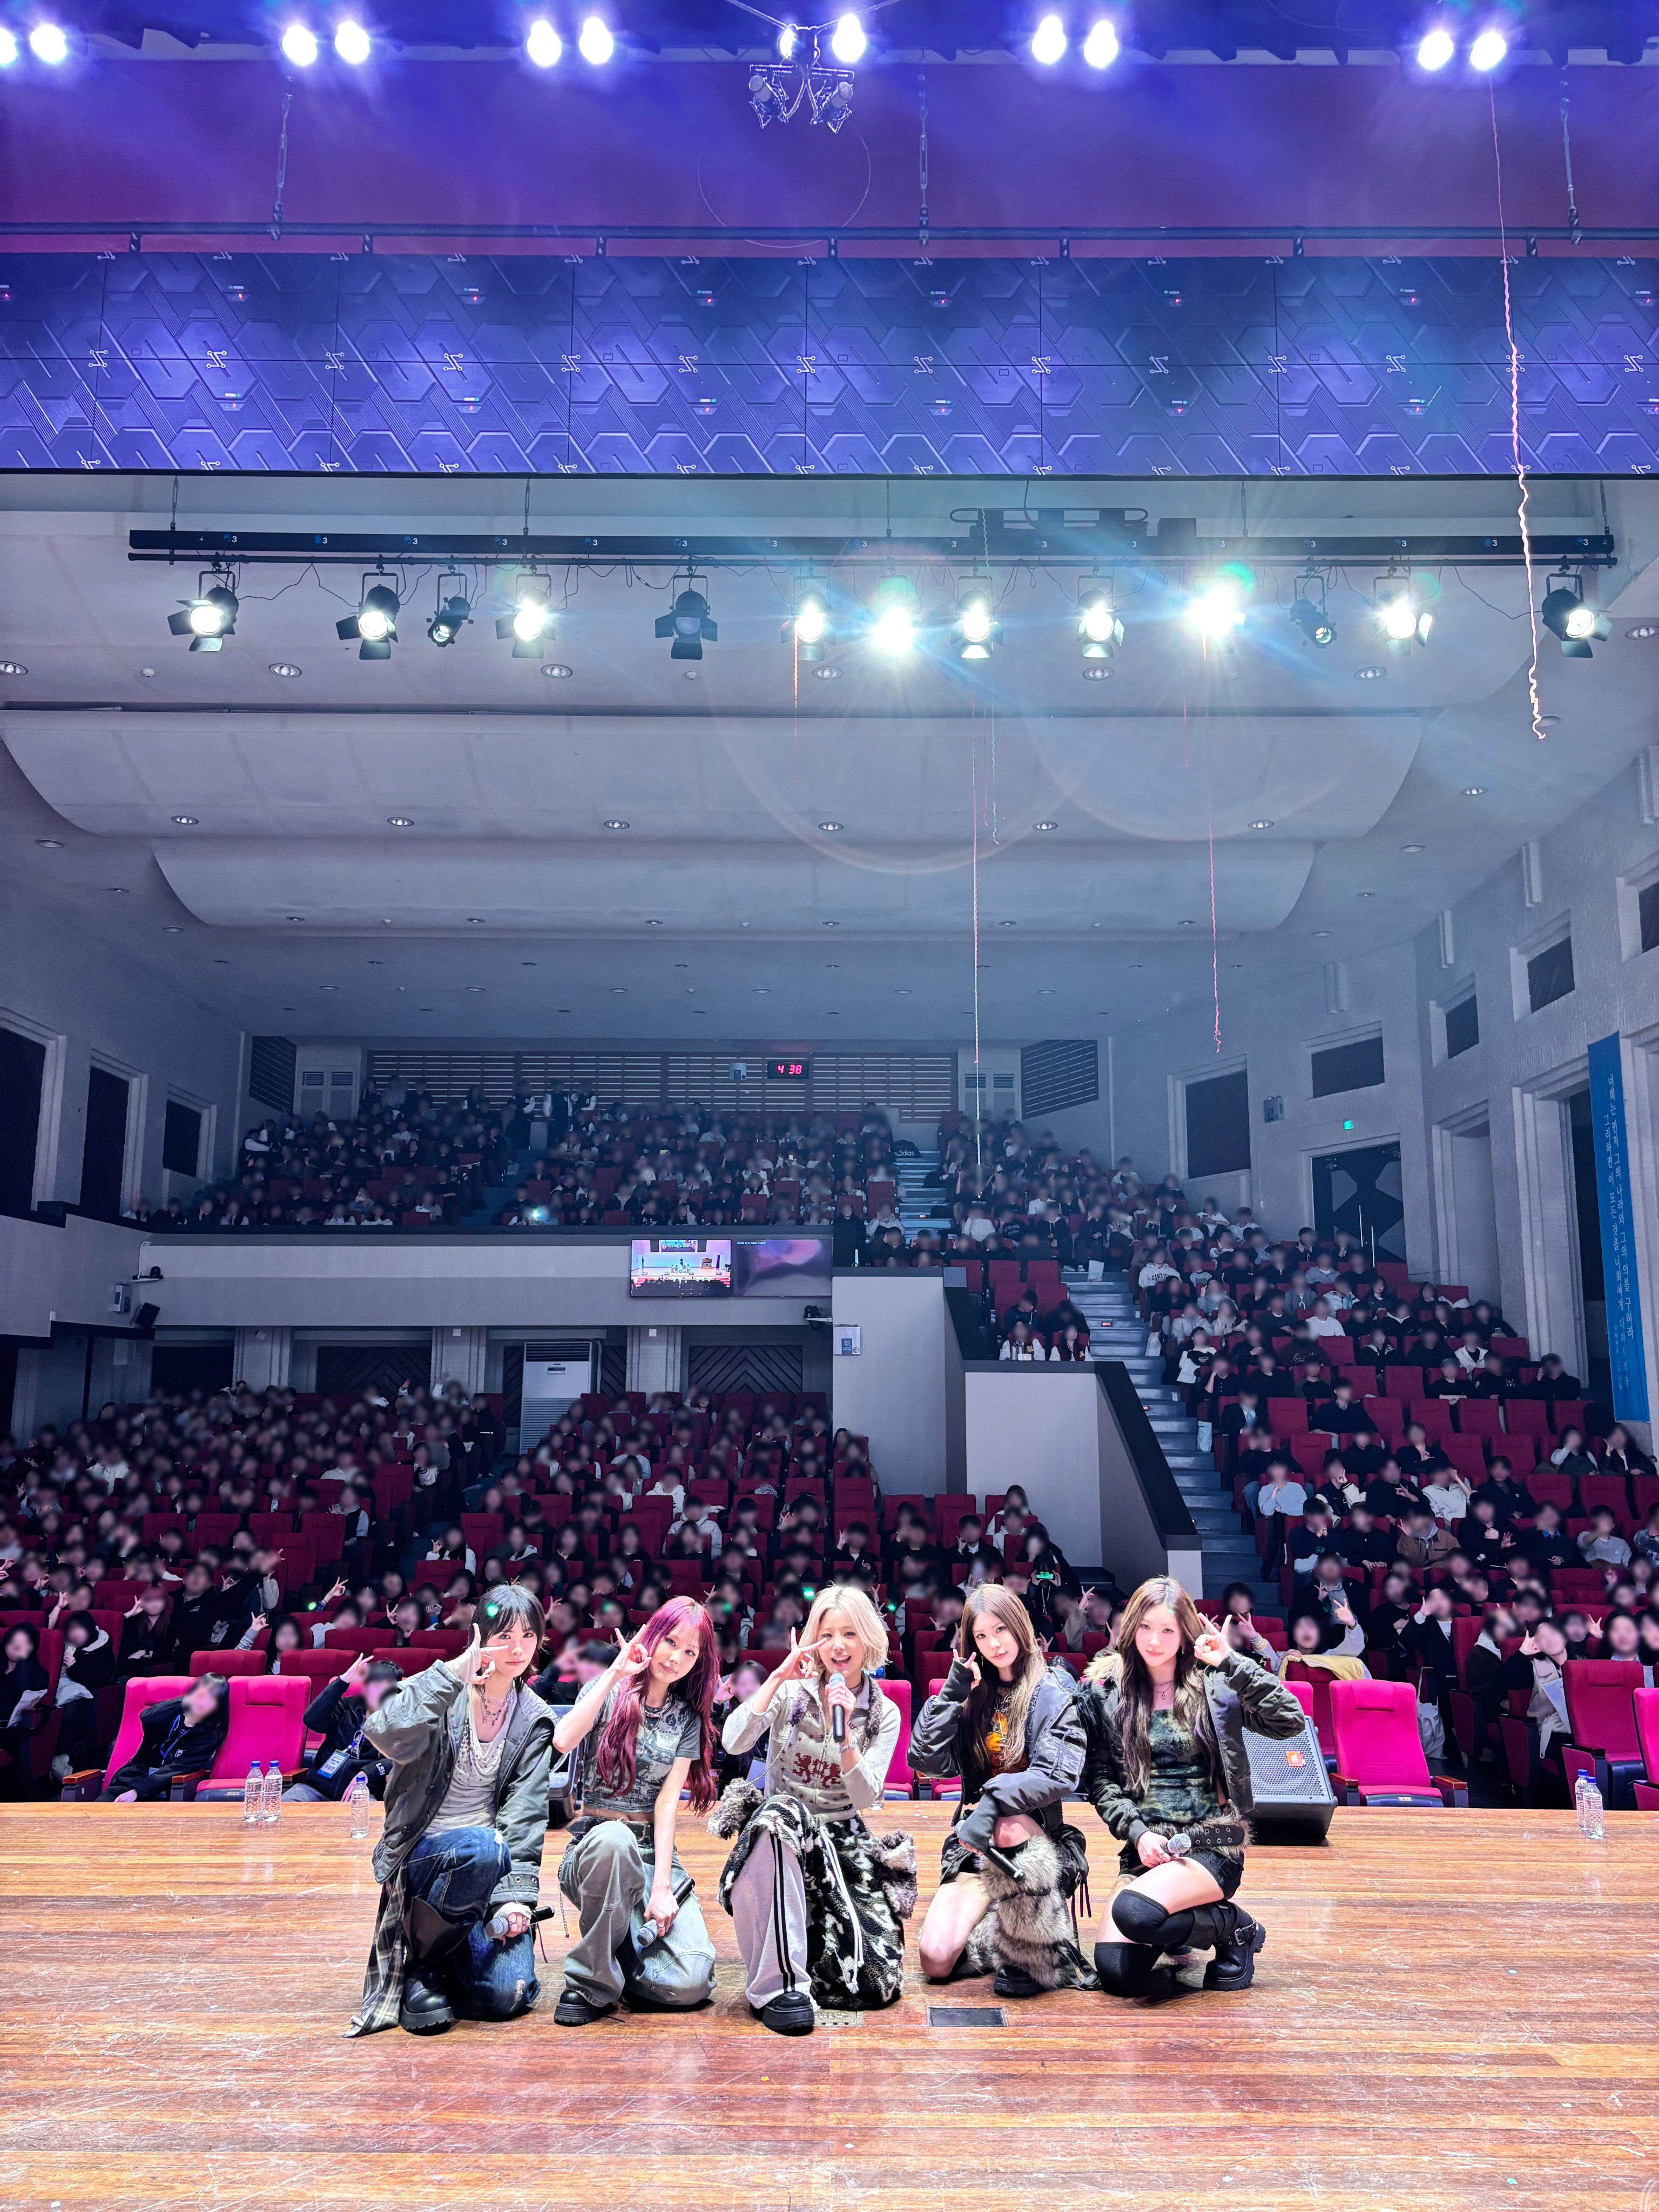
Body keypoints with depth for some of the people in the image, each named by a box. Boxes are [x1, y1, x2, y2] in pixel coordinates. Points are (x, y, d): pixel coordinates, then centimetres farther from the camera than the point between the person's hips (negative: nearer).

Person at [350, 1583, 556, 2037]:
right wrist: (453, 1672, -38)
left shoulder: (534, 1718, 3)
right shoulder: (442, 1694, -10)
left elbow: (525, 1812, -2)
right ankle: (419, 1965, -10)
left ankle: (448, 1962, 17)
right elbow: (384, 1734, -32)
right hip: (422, 1854, -3)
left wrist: (515, 1891, -13)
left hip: (492, 1857, 3)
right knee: (483, 1846, -37)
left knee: (509, 1993, -18)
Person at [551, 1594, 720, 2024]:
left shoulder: (688, 1718, 9)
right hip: (595, 1844, -3)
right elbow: (563, 1740, -21)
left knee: (692, 1983, -18)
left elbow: (668, 1800, -1)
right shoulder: (609, 1693, 0)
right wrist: (615, 1673, -20)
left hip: (653, 1849, 3)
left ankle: (623, 1946, 14)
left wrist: (661, 1885, -12)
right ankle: (592, 1980, -19)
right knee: (613, 1836, -40)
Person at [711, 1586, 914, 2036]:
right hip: (780, 1831, -2)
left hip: (843, 1841, 2)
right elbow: (734, 1742, -18)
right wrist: (777, 1678, -22)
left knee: (872, 1982, -14)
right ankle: (779, 1984, -32)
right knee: (781, 1813, -40)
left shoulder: (884, 1714, 1)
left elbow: (866, 1798, -10)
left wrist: (844, 1733, -23)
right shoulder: (791, 1691, -3)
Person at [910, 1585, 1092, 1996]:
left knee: (1007, 1827, -39)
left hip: (1036, 1832, -4)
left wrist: (995, 1802, -30)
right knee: (936, 1962, -14)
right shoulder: (975, 1694, 10)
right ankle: (997, 1930, 16)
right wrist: (953, 1692, -6)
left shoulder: (1055, 1692, -3)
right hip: (975, 1843, 4)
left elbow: (1058, 1774, -17)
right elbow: (927, 1761, 0)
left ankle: (1037, 1957, -17)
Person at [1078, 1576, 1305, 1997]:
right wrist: (1136, 1832, -11)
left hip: (1211, 1845, -3)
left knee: (1133, 1912, -31)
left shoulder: (1212, 1683, -1)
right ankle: (1176, 1924, 16)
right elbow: (1099, 1776, 3)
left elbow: (1290, 1723, -14)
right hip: (1145, 1847, 3)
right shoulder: (1104, 1689, 4)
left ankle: (1234, 1929, 0)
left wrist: (1233, 1662, -18)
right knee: (1117, 1976, -17)